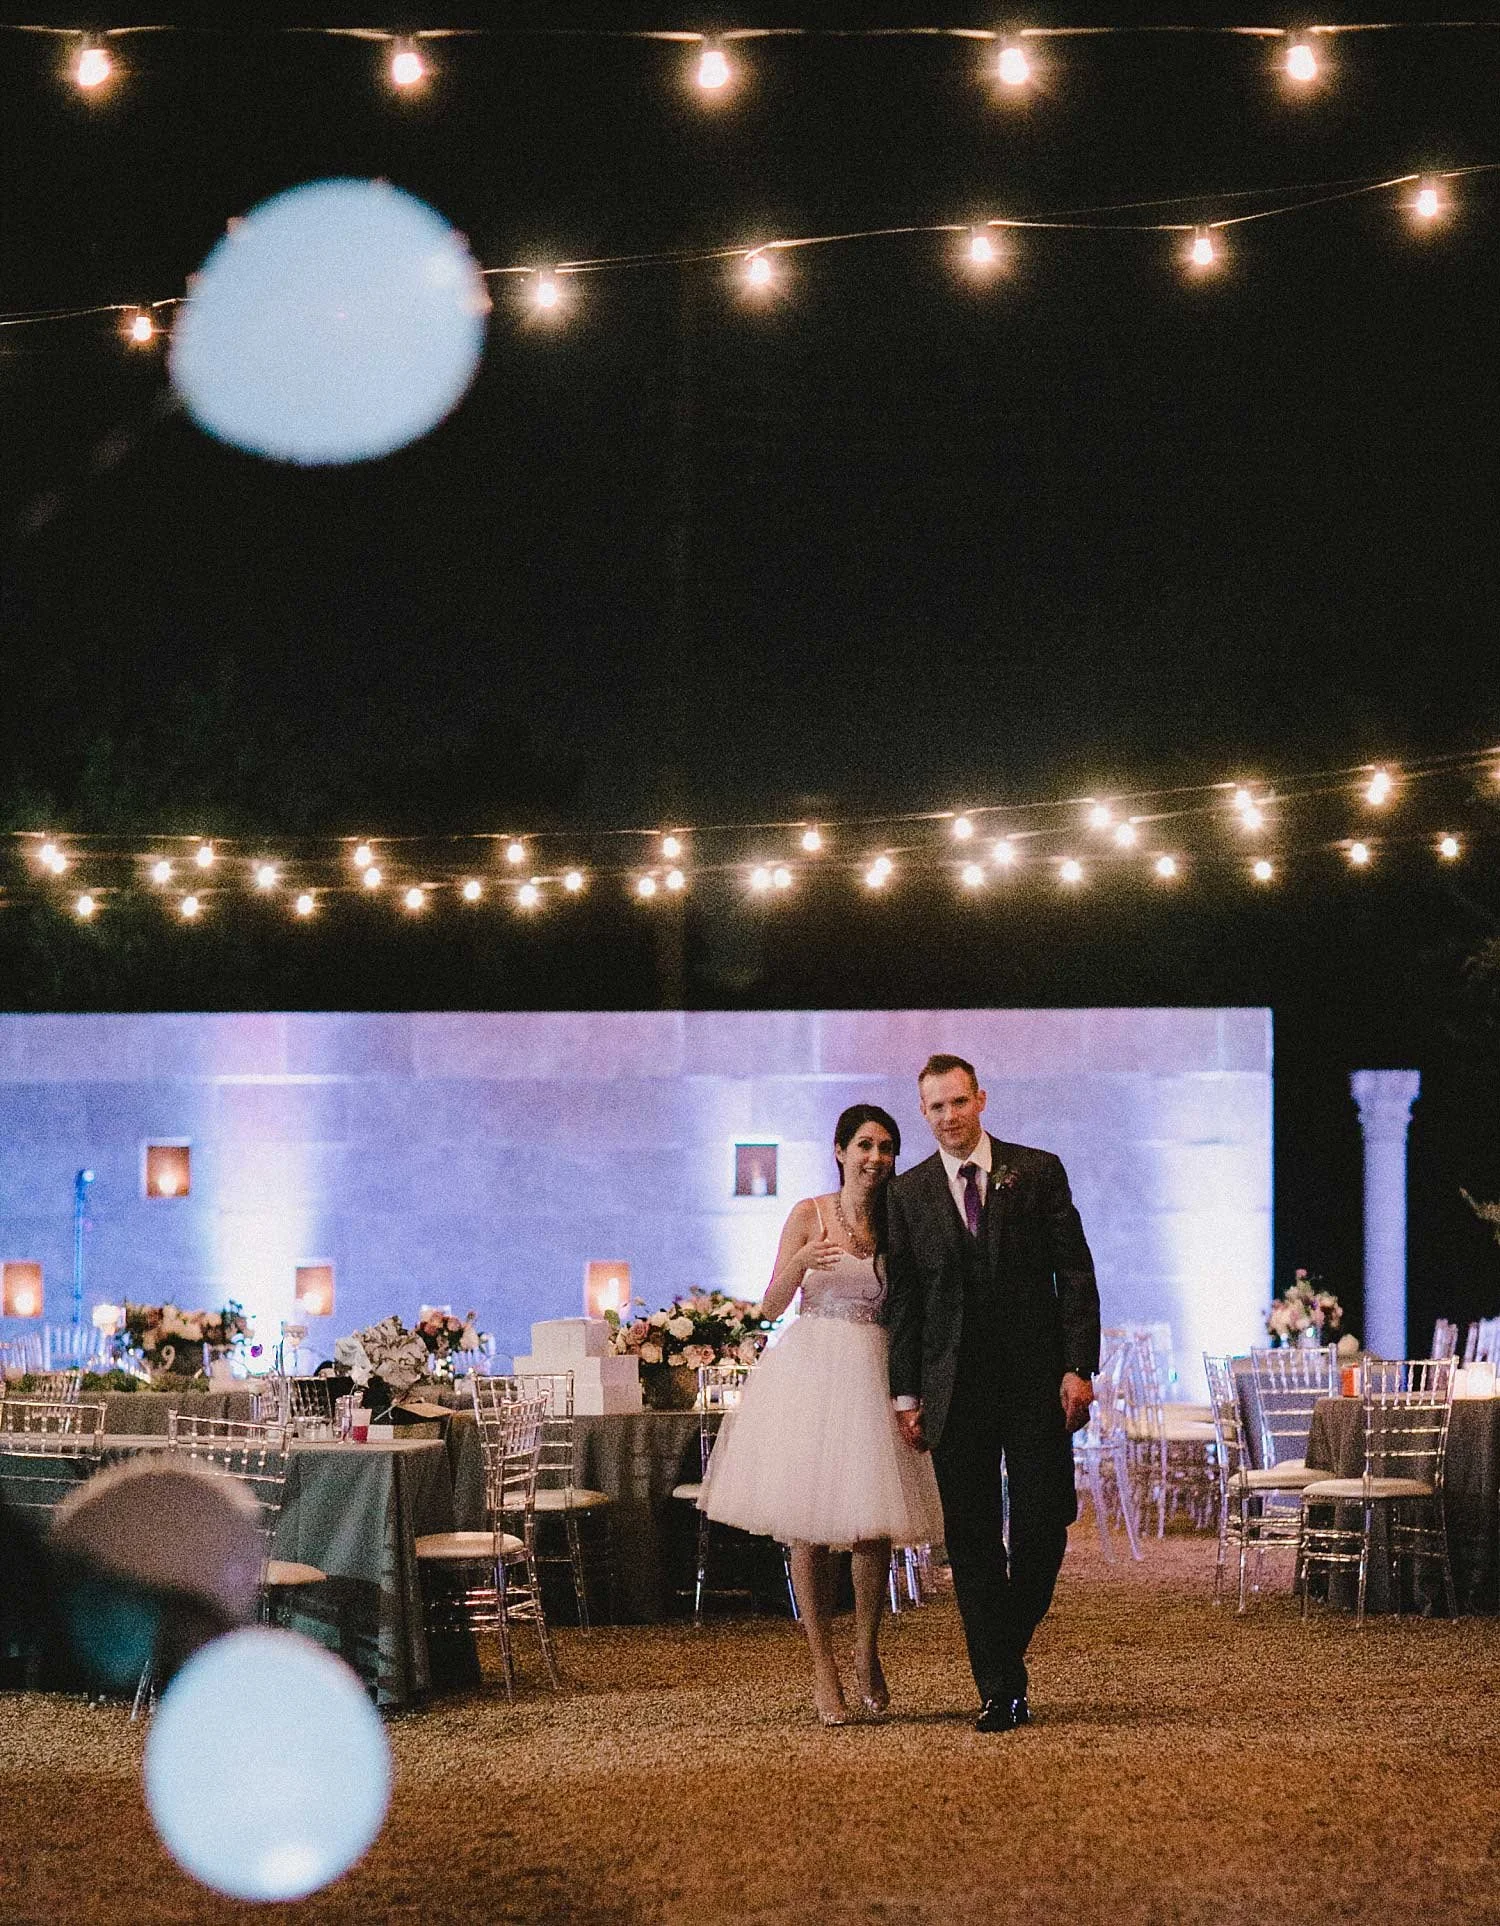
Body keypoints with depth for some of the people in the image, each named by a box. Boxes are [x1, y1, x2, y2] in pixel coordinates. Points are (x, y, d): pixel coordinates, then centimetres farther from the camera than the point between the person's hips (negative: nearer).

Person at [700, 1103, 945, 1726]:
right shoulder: (809, 1215, 3)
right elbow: (772, 1305, 1)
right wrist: (803, 1262, -17)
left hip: (872, 1372, 1)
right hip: (809, 1367, -1)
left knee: (872, 1526, -4)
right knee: (807, 1527, -3)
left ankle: (867, 1655, 17)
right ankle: (823, 1668, 5)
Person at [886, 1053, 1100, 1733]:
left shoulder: (1038, 1171, 3)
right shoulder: (908, 1194, 7)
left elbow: (1075, 1272, 1)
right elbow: (902, 1299, 8)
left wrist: (1080, 1368, -6)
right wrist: (906, 1394, 2)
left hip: (1036, 1379, -1)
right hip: (956, 1389, 1)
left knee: (1044, 1528, -2)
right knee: (973, 1542, 0)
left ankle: (1007, 1647, 22)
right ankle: (999, 1689, 4)